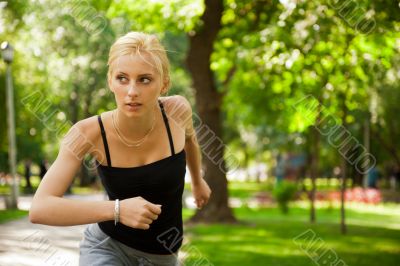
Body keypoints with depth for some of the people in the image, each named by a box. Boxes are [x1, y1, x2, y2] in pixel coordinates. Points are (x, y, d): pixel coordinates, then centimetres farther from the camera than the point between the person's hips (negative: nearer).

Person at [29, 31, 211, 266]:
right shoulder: (90, 132, -24)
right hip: (107, 247, -3)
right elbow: (39, 209, -31)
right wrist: (117, 209, -38)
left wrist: (198, 180, 25)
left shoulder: (176, 111, -17)